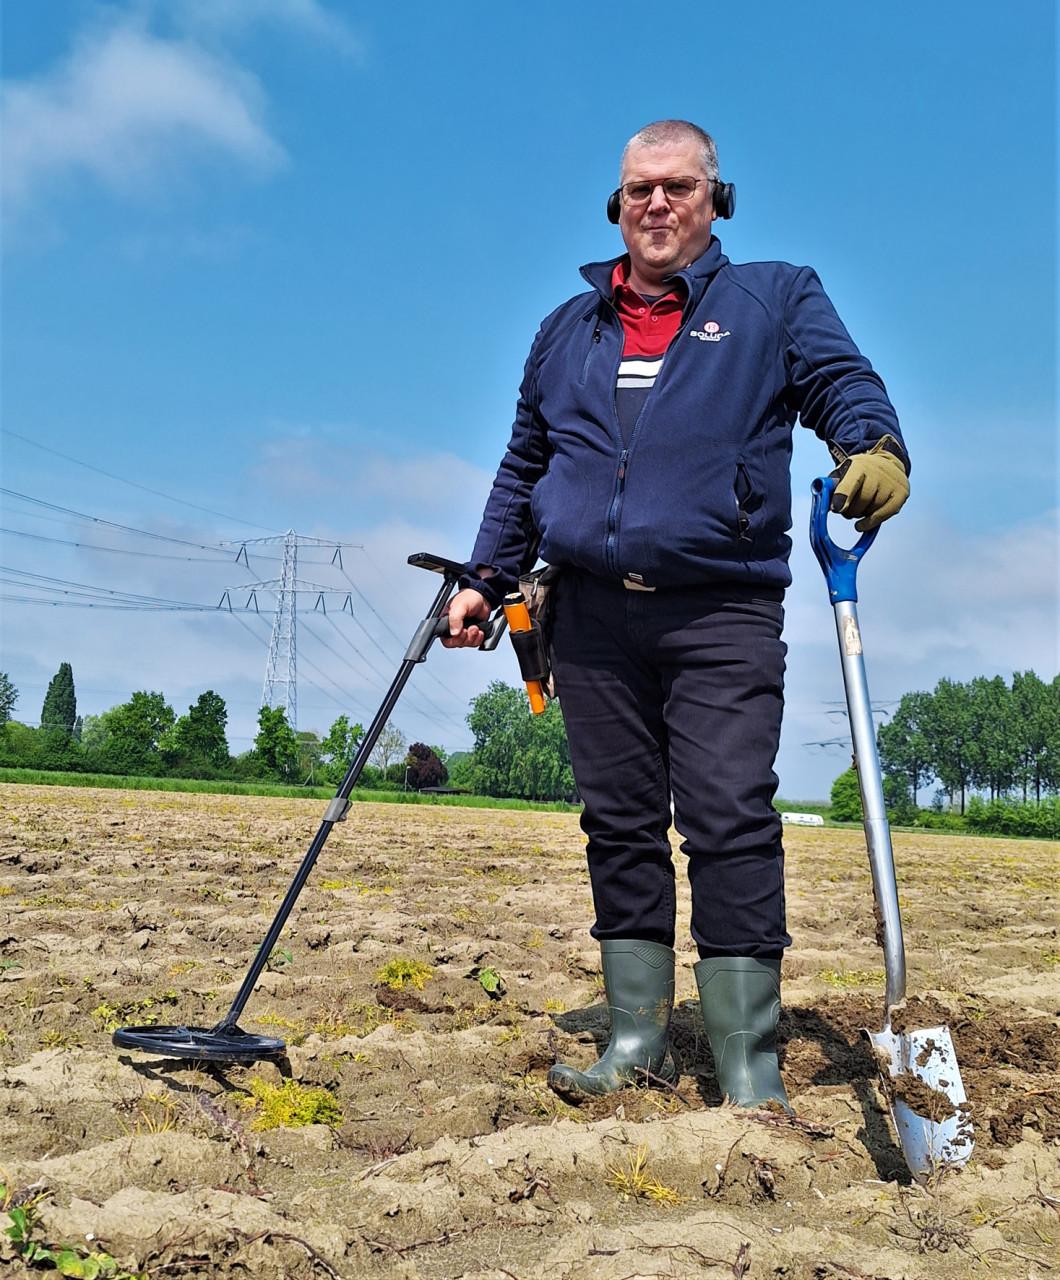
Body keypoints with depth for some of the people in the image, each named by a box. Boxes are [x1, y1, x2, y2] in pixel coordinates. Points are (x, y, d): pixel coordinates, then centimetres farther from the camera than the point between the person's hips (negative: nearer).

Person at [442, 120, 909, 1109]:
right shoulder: (567, 330, 21)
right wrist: (486, 578, 17)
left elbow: (844, 383, -2)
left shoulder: (776, 300, 12)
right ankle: (639, 1039, 14)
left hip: (722, 615, -4)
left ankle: (750, 1069, -4)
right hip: (594, 618, 4)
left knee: (731, 823, -11)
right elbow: (522, 468, 25)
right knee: (620, 827, 5)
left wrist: (875, 447, -25)